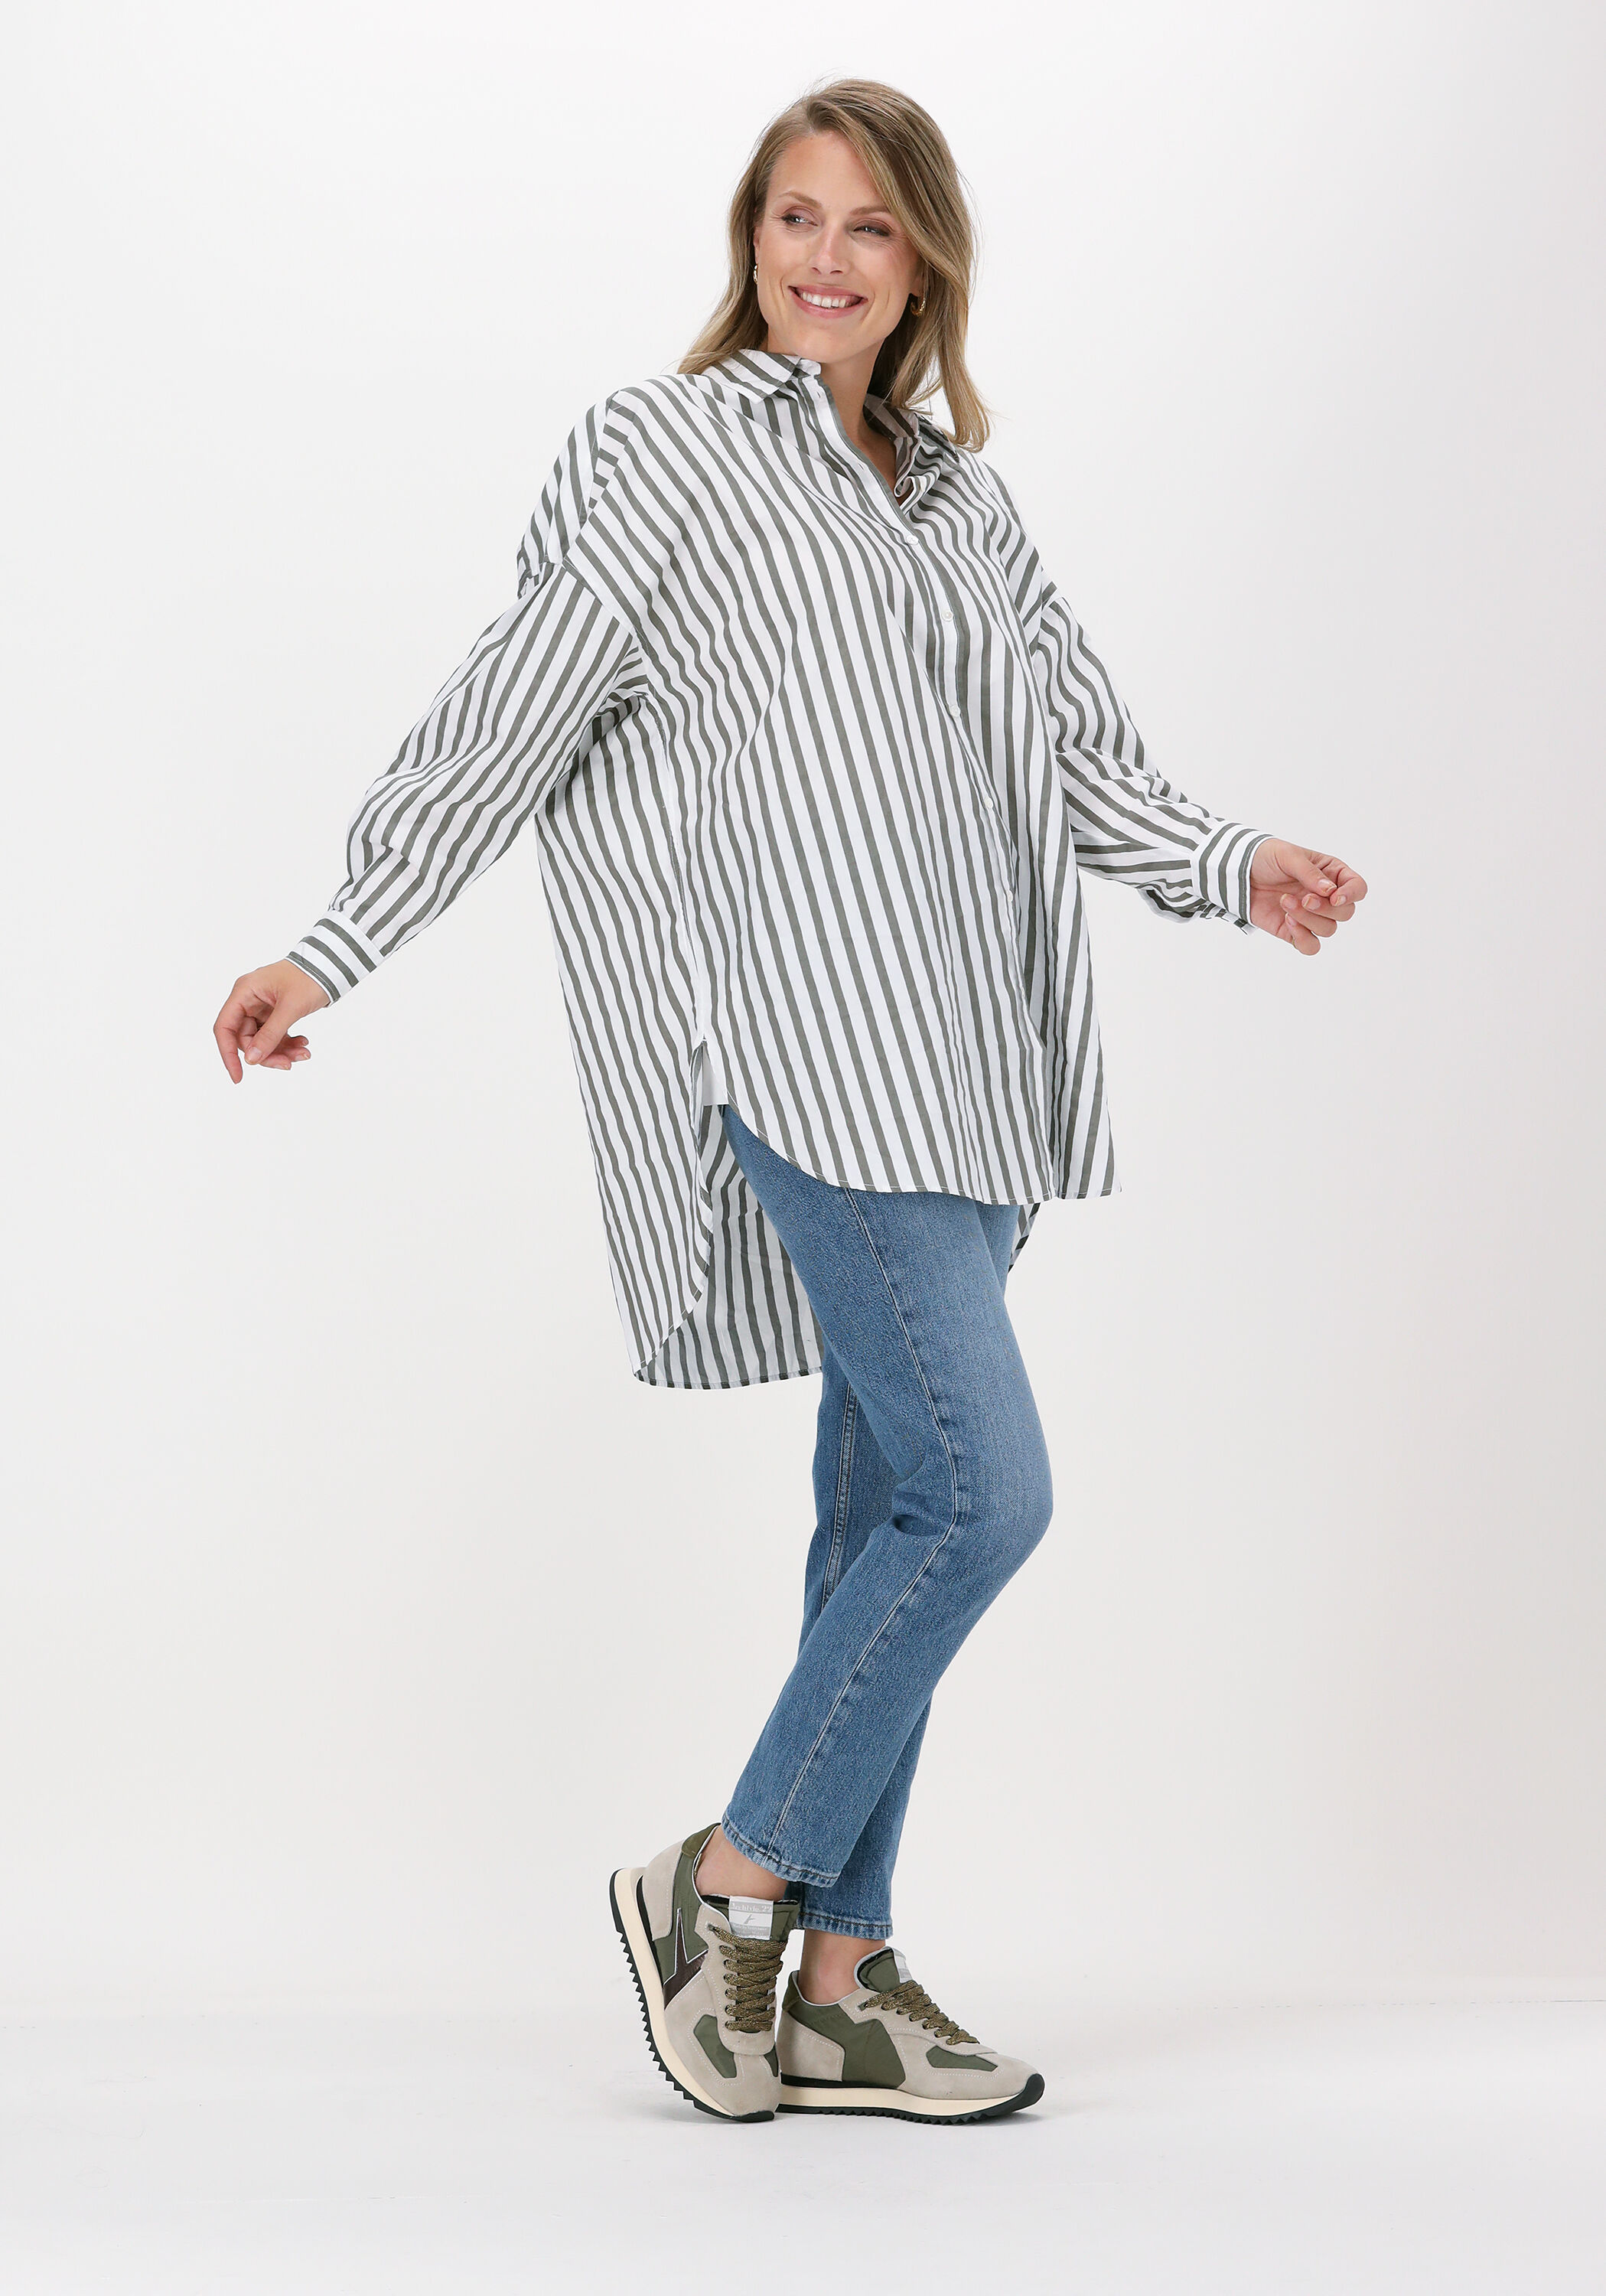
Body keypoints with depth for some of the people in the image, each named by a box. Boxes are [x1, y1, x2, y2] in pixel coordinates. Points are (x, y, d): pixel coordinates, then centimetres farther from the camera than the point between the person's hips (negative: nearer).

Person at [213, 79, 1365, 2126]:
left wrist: (1235, 866, 5)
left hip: (963, 1066, 7)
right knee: (981, 1491, -14)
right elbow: (509, 717, -1)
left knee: (893, 1509, 7)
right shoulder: (660, 450, 2)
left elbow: (1079, 761, 19)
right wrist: (337, 949, -4)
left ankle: (838, 1982, 14)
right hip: (813, 1051, -7)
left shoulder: (959, 496, 20)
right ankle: (730, 1881, 3)